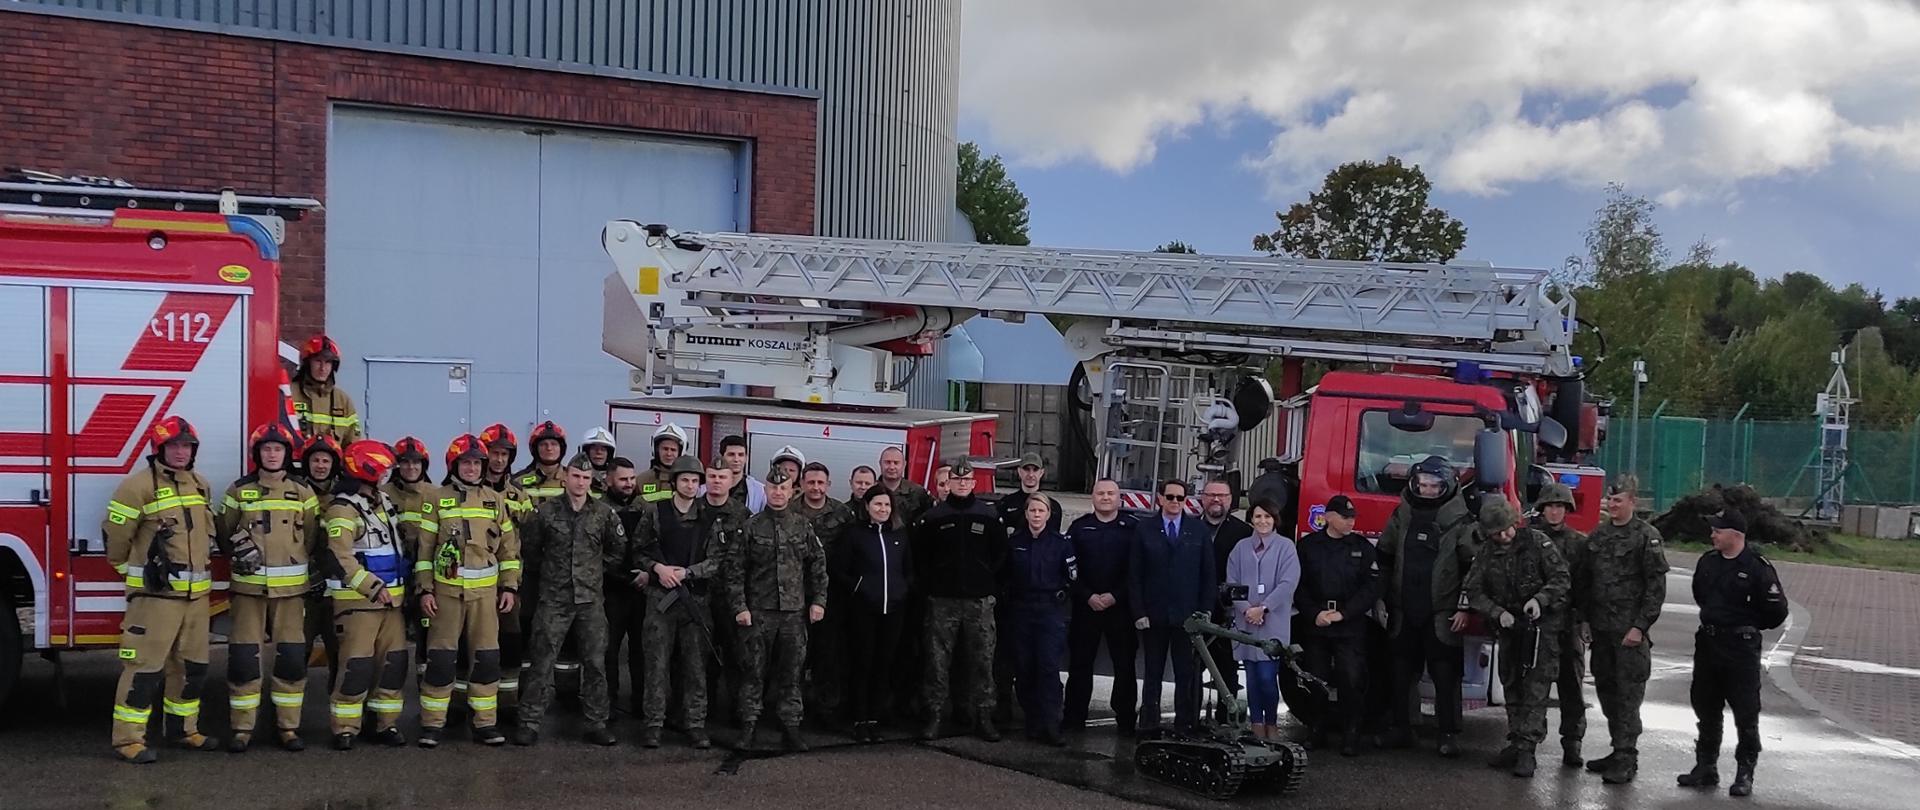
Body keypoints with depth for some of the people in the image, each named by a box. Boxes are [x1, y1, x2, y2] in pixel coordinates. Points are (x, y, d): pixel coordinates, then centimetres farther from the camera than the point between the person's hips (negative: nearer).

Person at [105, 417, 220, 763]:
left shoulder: (201, 485, 13)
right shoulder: (139, 485, -10)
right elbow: (115, 533, -6)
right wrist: (131, 571, 6)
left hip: (196, 593, 7)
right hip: (155, 592, -7)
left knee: (191, 665, 15)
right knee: (145, 665, -6)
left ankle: (182, 729, 27)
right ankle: (128, 738, 0)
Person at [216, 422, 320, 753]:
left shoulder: (303, 494, 7)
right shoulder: (239, 491, 5)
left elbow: (311, 540, 9)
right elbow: (223, 533, 11)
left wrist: (293, 565, 0)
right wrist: (240, 553, -2)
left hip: (290, 589, 1)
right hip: (248, 588, -1)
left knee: (292, 658, 1)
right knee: (244, 658, -2)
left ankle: (288, 726, 10)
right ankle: (241, 728, 8)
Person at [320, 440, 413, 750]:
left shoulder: (384, 501, 16)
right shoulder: (343, 508, -11)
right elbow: (339, 558, -20)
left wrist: (402, 588, 21)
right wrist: (372, 586, -23)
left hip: (391, 597, 8)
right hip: (357, 600, -8)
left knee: (394, 661, 7)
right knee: (357, 665, -7)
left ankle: (386, 723, 16)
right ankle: (345, 728, 3)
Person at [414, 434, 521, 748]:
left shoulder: (495, 500, 8)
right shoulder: (437, 501, 3)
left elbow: (509, 546, 11)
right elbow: (424, 547, 2)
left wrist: (510, 586, 5)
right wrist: (425, 589, -4)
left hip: (485, 590, 2)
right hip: (446, 589, -2)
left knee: (487, 658, 3)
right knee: (441, 658, 0)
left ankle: (486, 723, 11)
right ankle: (432, 723, 8)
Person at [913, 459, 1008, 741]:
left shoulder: (989, 517, 6)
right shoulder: (934, 517, 4)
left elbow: (1000, 556, 7)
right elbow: (920, 556, 7)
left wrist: (994, 588, 1)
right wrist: (928, 588, 1)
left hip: (980, 601, 0)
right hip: (943, 601, 0)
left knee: (982, 660, 2)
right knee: (938, 660, 0)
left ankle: (983, 716, 9)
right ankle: (934, 715, 6)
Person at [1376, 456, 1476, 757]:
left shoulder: (1460, 521, -4)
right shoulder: (1402, 514, 9)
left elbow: (1473, 567, -6)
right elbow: (1384, 557, 16)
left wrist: (1464, 608, -10)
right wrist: (1382, 597, 11)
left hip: (1441, 614, -4)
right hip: (1403, 611, 4)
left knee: (1445, 675, -1)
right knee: (1401, 673, 8)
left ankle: (1449, 734, 5)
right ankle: (1399, 729, 17)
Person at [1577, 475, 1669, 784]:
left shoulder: (1646, 537, -6)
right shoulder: (1597, 536, 12)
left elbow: (1656, 586, -9)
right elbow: (1586, 580, 17)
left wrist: (1640, 627, -14)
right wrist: (1586, 620, 10)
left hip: (1629, 630, -6)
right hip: (1601, 629, 6)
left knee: (1628, 693, -5)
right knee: (1606, 689, 10)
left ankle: (1627, 759, -2)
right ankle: (1618, 750, 20)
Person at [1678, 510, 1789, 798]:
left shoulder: (1758, 567, -14)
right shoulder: (1707, 562, 6)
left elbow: (1776, 610, -9)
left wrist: (1748, 626, 4)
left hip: (1741, 648, -7)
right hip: (1707, 643, 7)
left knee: (1746, 714, 0)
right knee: (1705, 708, 14)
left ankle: (1745, 774, 9)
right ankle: (1706, 766, 25)